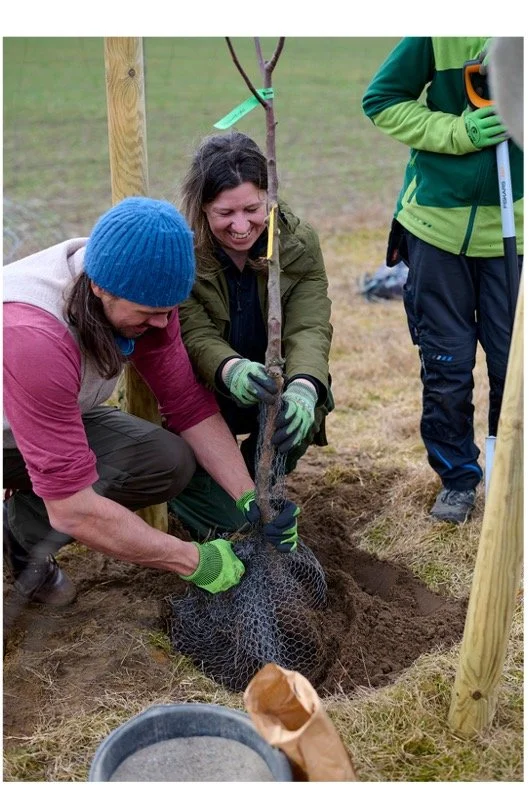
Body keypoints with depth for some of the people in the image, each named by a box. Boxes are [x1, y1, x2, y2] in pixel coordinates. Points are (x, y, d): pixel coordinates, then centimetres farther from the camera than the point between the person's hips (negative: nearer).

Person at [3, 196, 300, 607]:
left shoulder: (141, 293, -20)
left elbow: (190, 404, -11)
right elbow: (73, 509, -39)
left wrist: (250, 500, -21)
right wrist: (192, 560, -31)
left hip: (61, 418, 6)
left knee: (168, 461, -16)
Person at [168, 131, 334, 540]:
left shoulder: (299, 241, -13)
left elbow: (310, 327, -24)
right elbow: (194, 335, -26)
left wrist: (305, 386, -46)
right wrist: (231, 369, -50)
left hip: (276, 384, 3)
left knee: (310, 402, -30)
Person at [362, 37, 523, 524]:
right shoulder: (439, 35, -10)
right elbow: (381, 100, -4)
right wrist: (456, 133, -18)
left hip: (513, 228, 0)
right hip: (438, 222, 0)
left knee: (512, 360, 3)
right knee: (446, 363, 6)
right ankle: (458, 477, 25)